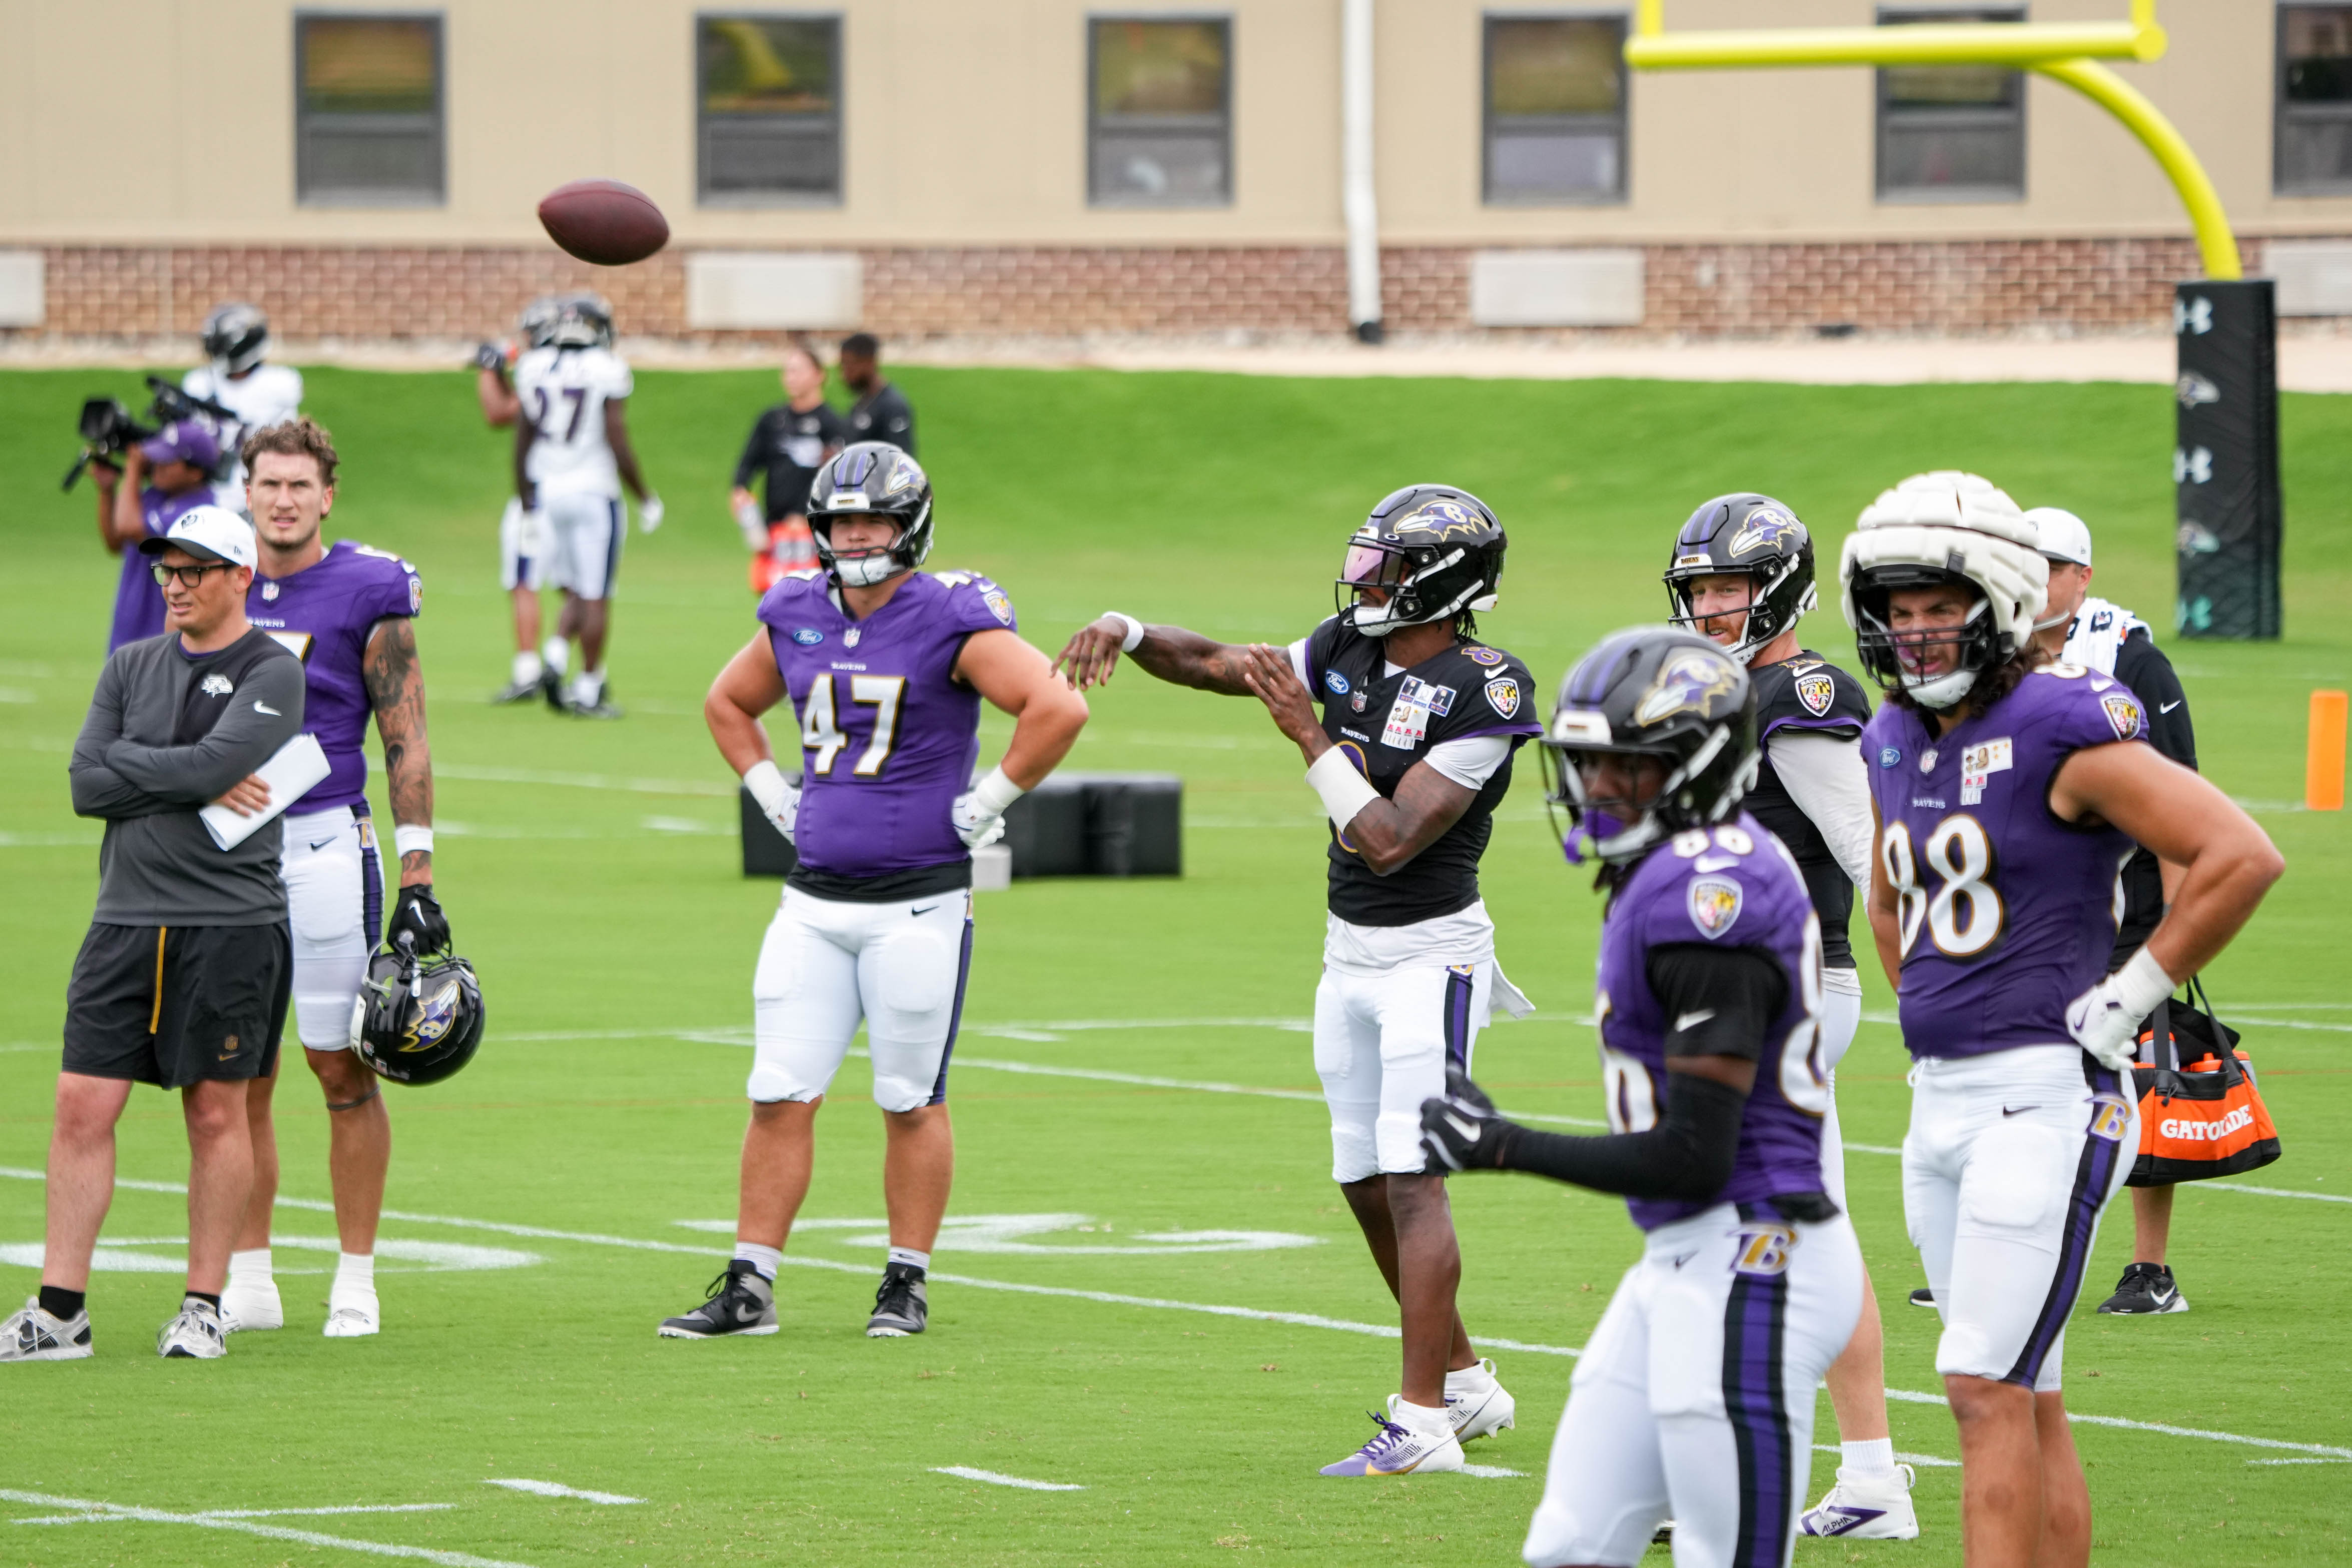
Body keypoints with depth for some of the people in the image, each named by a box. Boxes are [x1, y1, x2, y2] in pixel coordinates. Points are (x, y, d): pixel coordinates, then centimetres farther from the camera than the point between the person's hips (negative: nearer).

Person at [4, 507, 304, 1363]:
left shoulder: (271, 672, -2)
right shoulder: (131, 666, 13)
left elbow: (217, 763, -18)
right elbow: (87, 785, 2)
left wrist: (129, 763, -6)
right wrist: (200, 786, -6)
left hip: (231, 920, -4)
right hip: (126, 917, 4)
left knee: (216, 1113, 1)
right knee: (82, 1107, -1)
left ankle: (204, 1307, 10)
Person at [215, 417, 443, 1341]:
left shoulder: (367, 594, -3)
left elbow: (405, 744, -3)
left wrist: (417, 877, -7)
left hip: (322, 845, -4)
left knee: (343, 1069, -1)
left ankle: (356, 1281, 6)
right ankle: (247, 1283, 12)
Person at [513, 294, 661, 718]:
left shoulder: (534, 368, 2)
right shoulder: (607, 372, -11)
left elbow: (522, 442, 8)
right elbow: (618, 444, -12)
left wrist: (525, 498, 20)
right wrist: (645, 499, 0)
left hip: (548, 492, 5)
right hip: (593, 492, -5)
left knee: (576, 593, 16)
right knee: (595, 598, 2)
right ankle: (588, 690, 4)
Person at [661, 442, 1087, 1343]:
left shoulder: (952, 619, -10)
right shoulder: (797, 617, 8)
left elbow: (1058, 709, -19)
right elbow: (728, 705, 26)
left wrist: (987, 803, -13)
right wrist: (773, 796, 14)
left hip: (919, 903, -5)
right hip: (816, 897, 5)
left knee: (911, 1100, 3)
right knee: (780, 1095, 2)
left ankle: (908, 1284, 14)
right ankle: (749, 1290, 5)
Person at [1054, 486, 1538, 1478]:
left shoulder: (1481, 694, -20)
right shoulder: (1350, 649, 3)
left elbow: (1392, 842, -24)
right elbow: (1216, 667, 13)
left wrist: (1310, 737, -25)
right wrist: (1129, 634, -5)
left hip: (1431, 955, -8)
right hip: (1351, 950, 8)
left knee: (1411, 1182, -12)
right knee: (1369, 1185, 12)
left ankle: (1422, 1422, -12)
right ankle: (1465, 1383, 26)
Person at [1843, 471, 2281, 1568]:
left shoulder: (2065, 730, -12)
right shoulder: (1897, 741, 12)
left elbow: (2242, 858, -17)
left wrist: (2127, 1000, -13)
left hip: (2044, 1094, -8)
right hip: (1941, 1098, 8)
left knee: (1987, 1389, -13)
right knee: (2023, 1399, 11)